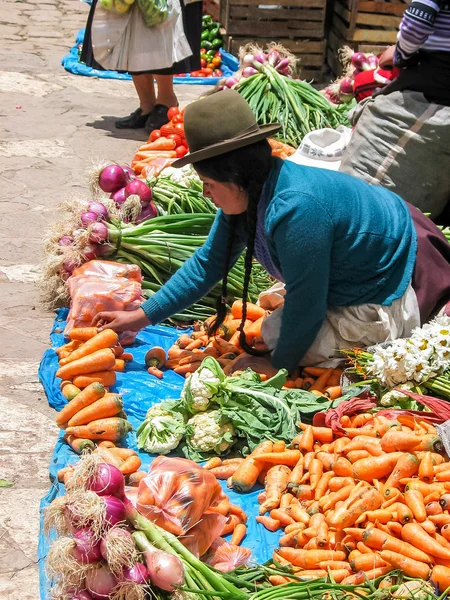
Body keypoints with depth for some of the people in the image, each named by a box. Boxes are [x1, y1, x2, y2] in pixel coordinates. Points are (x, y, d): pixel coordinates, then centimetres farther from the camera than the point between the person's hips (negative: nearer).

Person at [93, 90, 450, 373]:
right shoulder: (249, 194, -8)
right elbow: (208, 263, 2)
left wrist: (279, 367, -10)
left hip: (392, 299, -9)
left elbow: (305, 307, -27)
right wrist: (141, 316, 3)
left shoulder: (296, 210, -37)